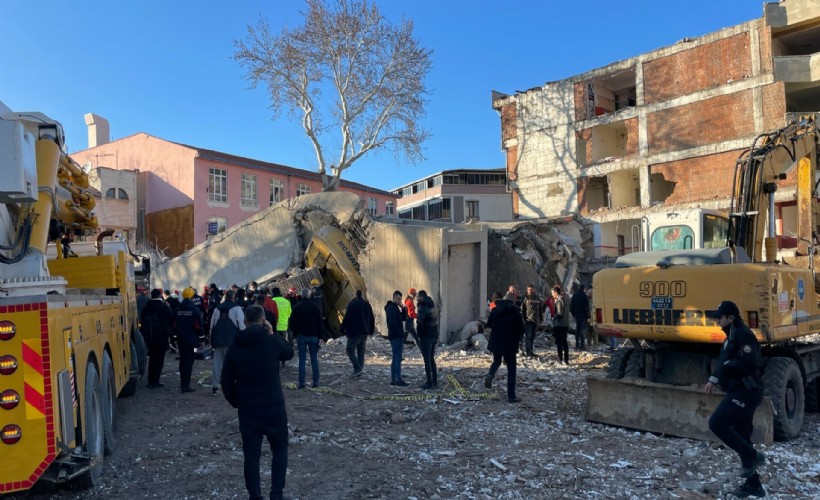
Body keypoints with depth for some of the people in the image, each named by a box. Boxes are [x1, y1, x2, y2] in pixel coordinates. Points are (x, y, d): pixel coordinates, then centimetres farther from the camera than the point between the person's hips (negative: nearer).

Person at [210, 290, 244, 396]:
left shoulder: (217, 309, 12)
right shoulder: (236, 308, -5)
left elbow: (212, 325, 15)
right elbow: (242, 325, -11)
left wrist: (213, 340, 22)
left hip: (218, 341, 5)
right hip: (232, 341, -5)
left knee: (217, 363, 10)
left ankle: (214, 387, 13)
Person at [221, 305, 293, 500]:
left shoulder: (235, 347, -1)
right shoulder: (272, 341, -10)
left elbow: (226, 381, 4)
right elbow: (289, 353, 11)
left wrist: (236, 402, 16)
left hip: (247, 409, 2)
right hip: (274, 406, -2)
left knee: (251, 454, 11)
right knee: (279, 449, 16)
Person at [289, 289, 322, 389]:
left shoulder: (297, 307, -2)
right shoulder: (314, 307, -1)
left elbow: (292, 322, 1)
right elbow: (320, 322, 1)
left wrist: (295, 334, 13)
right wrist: (319, 335, 8)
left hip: (301, 336, 0)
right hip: (313, 336, 1)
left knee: (302, 359, 2)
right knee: (314, 359, 6)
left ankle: (301, 382, 0)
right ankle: (315, 382, 5)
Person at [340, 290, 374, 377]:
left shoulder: (352, 304, -9)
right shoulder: (367, 304, 11)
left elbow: (347, 318, -13)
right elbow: (372, 318, 16)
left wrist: (342, 329, -4)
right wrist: (371, 330, 23)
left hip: (354, 332, -6)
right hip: (365, 332, 6)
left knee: (350, 350, 1)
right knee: (361, 352, 11)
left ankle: (357, 368, -11)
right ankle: (359, 372, 12)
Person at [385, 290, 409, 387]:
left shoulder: (395, 307, 18)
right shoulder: (391, 308, -13)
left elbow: (403, 318, 16)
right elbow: (393, 323, -20)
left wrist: (403, 308, 2)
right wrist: (400, 334, -18)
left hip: (396, 336, 10)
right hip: (396, 336, -10)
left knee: (395, 359, 11)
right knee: (398, 359, -8)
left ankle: (393, 380, 14)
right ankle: (399, 380, -6)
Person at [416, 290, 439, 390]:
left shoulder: (422, 308, -14)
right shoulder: (433, 306, 10)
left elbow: (420, 323, -17)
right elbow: (436, 321, 11)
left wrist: (419, 337, -8)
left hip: (426, 336, -8)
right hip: (435, 335, 8)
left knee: (427, 360, -1)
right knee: (432, 359, 16)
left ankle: (430, 383, 2)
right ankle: (435, 382, 19)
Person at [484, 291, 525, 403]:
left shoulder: (494, 311, -6)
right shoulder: (516, 312, -5)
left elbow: (489, 325, 5)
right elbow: (521, 330, -4)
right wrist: (517, 340, 12)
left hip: (496, 343, 1)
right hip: (511, 345, -1)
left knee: (496, 361, 26)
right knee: (511, 369, 6)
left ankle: (490, 374, -6)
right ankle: (511, 396, 4)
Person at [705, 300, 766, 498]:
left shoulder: (743, 335, -16)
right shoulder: (732, 335, 16)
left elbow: (749, 363, -28)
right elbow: (728, 363, 23)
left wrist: (727, 365, -14)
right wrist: (713, 379, 12)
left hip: (745, 392, -10)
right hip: (740, 391, 10)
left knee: (716, 423, -14)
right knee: (741, 436, 13)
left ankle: (751, 456, 0)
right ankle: (753, 484, 21)